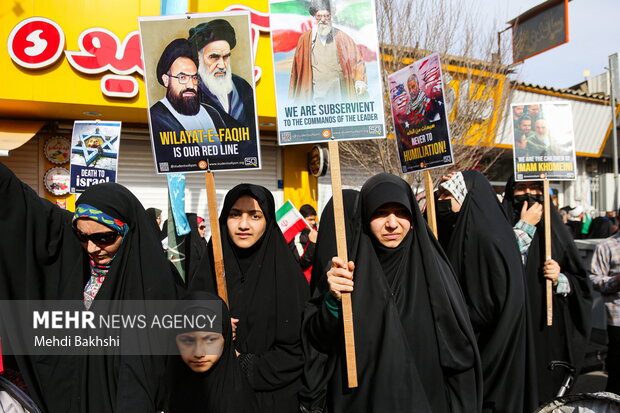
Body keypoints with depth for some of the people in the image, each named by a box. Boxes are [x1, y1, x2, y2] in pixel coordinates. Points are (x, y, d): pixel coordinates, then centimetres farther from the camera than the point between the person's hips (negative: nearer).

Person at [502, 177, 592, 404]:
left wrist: (560, 279, -11)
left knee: (551, 391, 7)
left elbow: (582, 283, 11)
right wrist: (525, 226, -10)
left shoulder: (556, 230, 9)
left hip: (551, 335, 3)